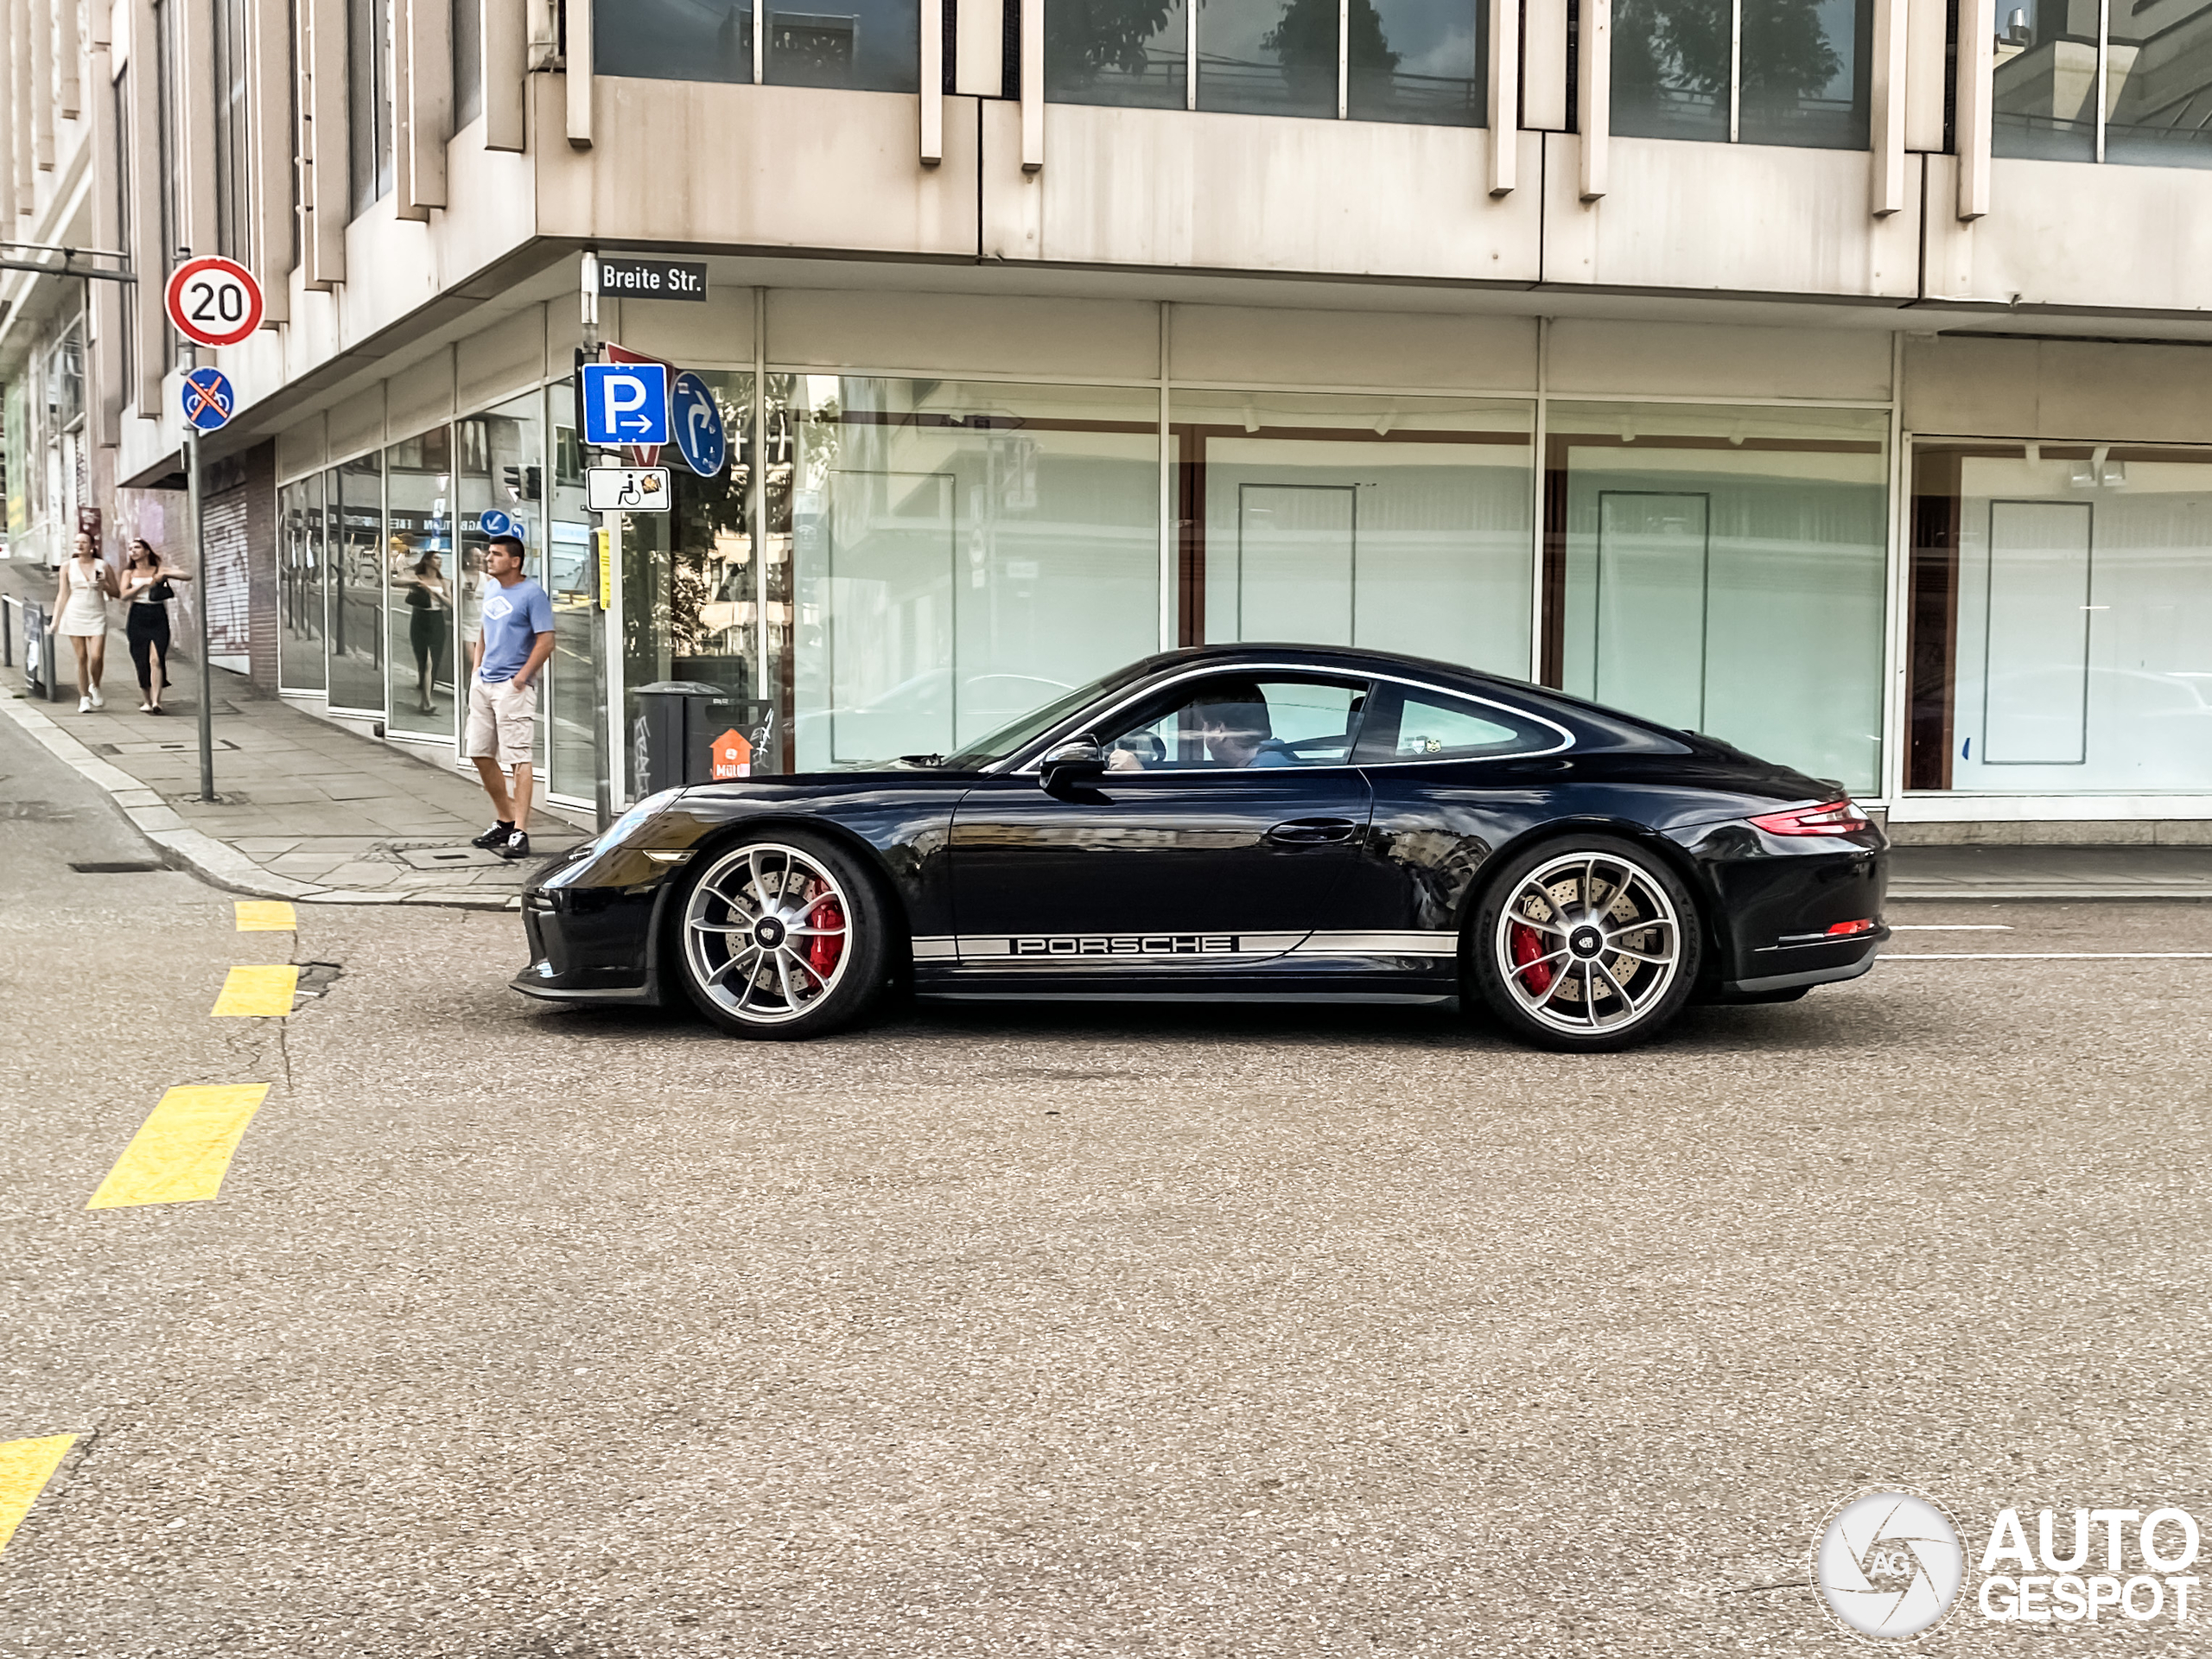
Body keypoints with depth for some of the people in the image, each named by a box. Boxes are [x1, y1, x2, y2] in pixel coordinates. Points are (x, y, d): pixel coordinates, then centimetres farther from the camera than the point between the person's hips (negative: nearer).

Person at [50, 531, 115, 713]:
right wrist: (55, 619, 4)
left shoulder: (103, 566, 4)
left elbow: (116, 593, 10)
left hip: (97, 617, 0)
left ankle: (95, 687, 16)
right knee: (82, 658, -1)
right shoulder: (68, 567, 5)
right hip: (75, 615, 0)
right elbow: (62, 595, 9)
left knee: (97, 657, -12)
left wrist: (104, 584, -10)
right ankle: (84, 698, 7)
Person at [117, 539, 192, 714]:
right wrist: (145, 583, -11)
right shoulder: (129, 573, 12)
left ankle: (156, 701, -22)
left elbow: (188, 576, 4)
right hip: (138, 619, 1)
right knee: (141, 663, 2)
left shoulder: (160, 570, 10)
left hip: (158, 618, -1)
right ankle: (146, 701, 15)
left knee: (156, 659, -16)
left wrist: (166, 575, -8)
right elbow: (124, 595, -3)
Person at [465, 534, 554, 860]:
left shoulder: (532, 594, -10)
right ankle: (505, 821, 27)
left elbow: (546, 641, -14)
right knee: (481, 755, 12)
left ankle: (520, 833, -12)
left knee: (518, 758, -10)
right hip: (484, 684, 9)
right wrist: (477, 669, 13)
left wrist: (521, 677, -17)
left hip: (513, 686, -9)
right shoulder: (491, 589, 14)